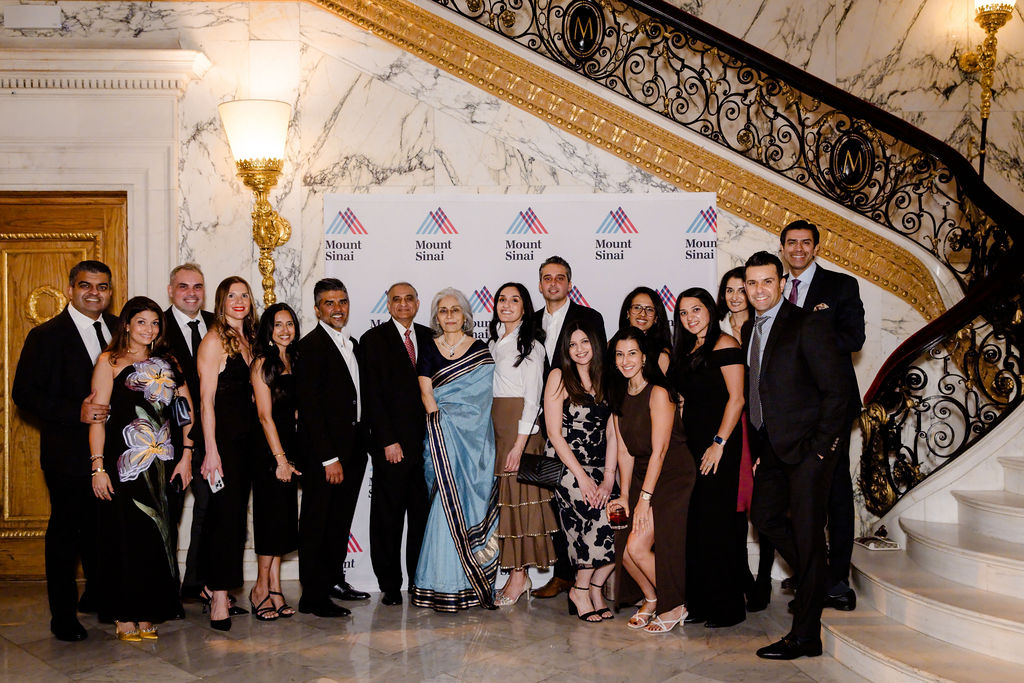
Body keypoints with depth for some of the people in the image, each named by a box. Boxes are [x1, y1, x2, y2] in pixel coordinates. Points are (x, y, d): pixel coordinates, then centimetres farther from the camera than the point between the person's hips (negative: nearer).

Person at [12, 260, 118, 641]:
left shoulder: (119, 329, 7)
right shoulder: (46, 336, -7)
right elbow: (24, 394, -11)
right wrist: (76, 412, -22)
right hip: (68, 453, -5)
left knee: (103, 528, 16)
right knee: (65, 530, 5)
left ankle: (98, 595, 35)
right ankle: (63, 615, 19)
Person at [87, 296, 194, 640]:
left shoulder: (166, 362, 15)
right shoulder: (110, 361, 0)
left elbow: (186, 409, 12)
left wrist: (186, 454, 2)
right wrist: (98, 466, -13)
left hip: (162, 463, 4)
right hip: (124, 462, -4)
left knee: (157, 537, 6)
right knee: (125, 536, 0)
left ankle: (147, 615, 16)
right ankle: (124, 618, 10)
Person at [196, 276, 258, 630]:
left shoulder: (247, 341, 15)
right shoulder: (214, 340, -8)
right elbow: (206, 399, -12)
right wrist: (211, 450, -17)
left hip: (245, 438, 8)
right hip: (222, 437, -8)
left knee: (234, 513, 10)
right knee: (225, 514, -7)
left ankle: (212, 587, 21)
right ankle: (219, 599, -2)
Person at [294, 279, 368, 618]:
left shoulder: (351, 343, 13)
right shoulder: (311, 345, -12)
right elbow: (310, 407, -17)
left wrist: (363, 445, 9)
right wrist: (329, 458, -20)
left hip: (352, 449, 8)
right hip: (323, 453, -8)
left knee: (341, 521, 18)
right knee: (317, 523, 1)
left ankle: (335, 580, 31)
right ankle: (313, 597, 9)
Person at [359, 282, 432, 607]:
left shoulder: (429, 338, 12)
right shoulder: (373, 339, 0)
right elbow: (372, 394, -5)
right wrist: (388, 441, -11)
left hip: (427, 441, 4)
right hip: (391, 442, -3)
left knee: (422, 513, 8)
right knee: (387, 516, 3)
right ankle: (389, 585, 13)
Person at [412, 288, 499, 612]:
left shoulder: (480, 351, 5)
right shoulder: (429, 351, 8)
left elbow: (482, 396, 2)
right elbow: (426, 395, 2)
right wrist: (441, 422, -10)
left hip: (473, 439, 0)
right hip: (441, 437, 0)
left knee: (470, 504, -2)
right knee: (448, 506, -4)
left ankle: (471, 583, 6)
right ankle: (445, 586, 2)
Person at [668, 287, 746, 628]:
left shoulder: (724, 344, -7)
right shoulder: (688, 351, 18)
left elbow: (736, 398, -13)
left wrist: (719, 442, -18)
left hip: (718, 444, -8)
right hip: (692, 444, 8)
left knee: (716, 522, -6)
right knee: (694, 522, 8)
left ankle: (727, 608, 3)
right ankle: (699, 602, 15)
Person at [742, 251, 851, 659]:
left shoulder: (808, 325, -11)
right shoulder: (749, 331, 12)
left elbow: (836, 391, -12)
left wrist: (820, 447, -15)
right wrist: (758, 449, 10)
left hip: (807, 446, -8)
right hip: (772, 447, 8)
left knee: (806, 534, -3)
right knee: (764, 515, 14)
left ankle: (805, 637, 5)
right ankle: (814, 580, 35)